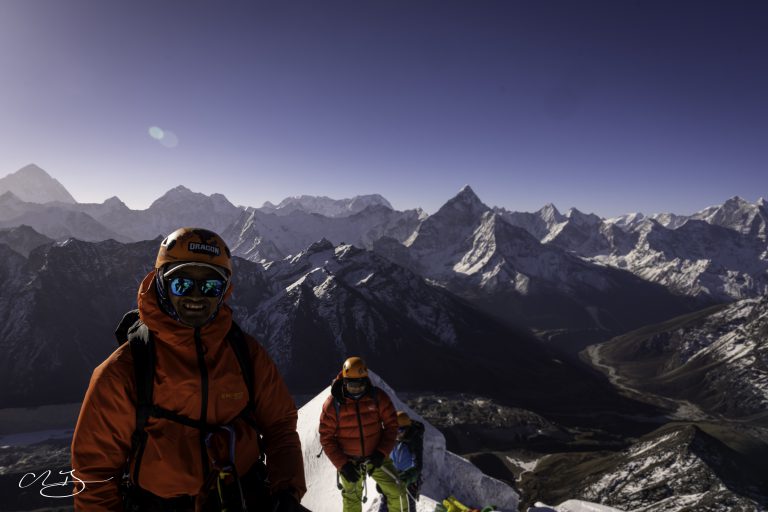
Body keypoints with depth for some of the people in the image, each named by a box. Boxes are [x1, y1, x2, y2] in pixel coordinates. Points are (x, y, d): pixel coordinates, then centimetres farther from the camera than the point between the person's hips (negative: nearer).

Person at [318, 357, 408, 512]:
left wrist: (382, 452, -15)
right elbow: (326, 438, -11)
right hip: (348, 461, -1)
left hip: (376, 457, 1)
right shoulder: (332, 404, -16)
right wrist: (342, 464, -16)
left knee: (396, 492, -2)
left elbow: (391, 425, -5)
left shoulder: (378, 397, -14)